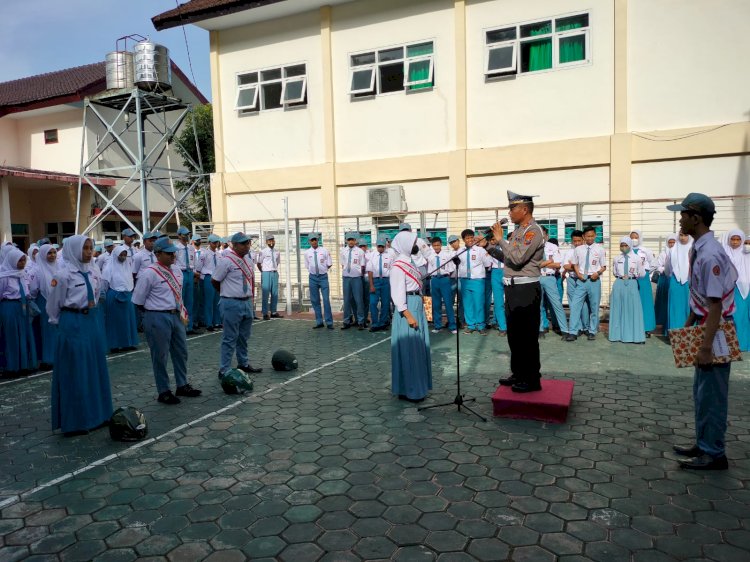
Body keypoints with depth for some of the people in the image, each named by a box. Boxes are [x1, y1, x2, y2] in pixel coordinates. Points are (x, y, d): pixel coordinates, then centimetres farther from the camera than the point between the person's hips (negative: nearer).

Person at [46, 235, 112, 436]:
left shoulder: (93, 272, 4)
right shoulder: (63, 274, -14)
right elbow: (53, 304, -4)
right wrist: (62, 324, 7)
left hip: (91, 320, 7)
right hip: (72, 324, -7)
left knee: (95, 369, 13)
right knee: (75, 372, 2)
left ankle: (96, 414, 26)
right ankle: (75, 421, 15)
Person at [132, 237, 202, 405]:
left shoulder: (177, 270, 7)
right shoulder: (149, 273, -15)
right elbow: (138, 301, -10)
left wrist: (180, 311, 12)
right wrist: (155, 311, 0)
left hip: (176, 315, 8)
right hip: (158, 318, -7)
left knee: (181, 352, 17)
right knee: (160, 356, 5)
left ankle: (182, 386, 32)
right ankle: (163, 391, 18)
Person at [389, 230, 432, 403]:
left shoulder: (408, 263, 14)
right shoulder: (399, 266, -15)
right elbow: (397, 293, -20)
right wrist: (407, 315, -23)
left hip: (417, 306, 10)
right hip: (408, 308, -10)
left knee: (417, 348, 14)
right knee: (408, 349, -3)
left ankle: (417, 386, 25)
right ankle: (407, 390, 5)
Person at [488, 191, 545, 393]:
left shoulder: (533, 231, -14)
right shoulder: (517, 230, 15)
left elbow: (517, 258, -24)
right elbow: (507, 258, 18)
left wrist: (500, 239, -16)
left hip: (526, 290, -9)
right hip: (513, 288, 10)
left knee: (527, 336, -2)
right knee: (514, 334, 16)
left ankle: (532, 380, 8)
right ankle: (519, 374, 28)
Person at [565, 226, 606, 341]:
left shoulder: (600, 249, 1)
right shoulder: (578, 249, 5)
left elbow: (604, 266, 5)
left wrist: (597, 273, -14)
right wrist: (578, 274, -5)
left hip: (594, 281, -1)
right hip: (582, 280, 1)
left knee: (594, 307, 7)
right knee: (575, 306, -6)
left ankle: (592, 331, 19)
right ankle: (573, 332, -3)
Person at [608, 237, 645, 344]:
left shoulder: (636, 259, 0)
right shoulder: (616, 259, 6)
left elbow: (641, 274, 3)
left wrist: (631, 276, 0)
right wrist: (621, 277, 6)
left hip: (632, 284, -2)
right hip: (619, 284, 2)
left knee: (633, 309, 0)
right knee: (618, 309, 4)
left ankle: (634, 335, 6)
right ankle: (618, 334, 12)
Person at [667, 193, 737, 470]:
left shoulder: (709, 254, -24)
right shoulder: (698, 249, 6)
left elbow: (715, 305, -25)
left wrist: (707, 346, -24)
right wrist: (688, 325, 23)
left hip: (716, 331, -10)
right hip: (705, 327, 10)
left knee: (711, 393, 1)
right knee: (701, 390, 18)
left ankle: (713, 454, 14)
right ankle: (703, 444, 31)